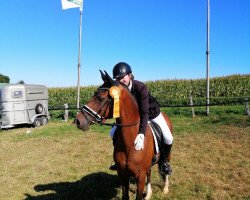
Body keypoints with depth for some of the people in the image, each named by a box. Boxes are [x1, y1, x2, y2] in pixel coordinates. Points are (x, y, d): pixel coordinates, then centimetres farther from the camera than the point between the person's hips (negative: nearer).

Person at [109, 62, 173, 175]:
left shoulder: (141, 87, -35)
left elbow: (144, 113, -40)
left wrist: (141, 134, -49)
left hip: (151, 113, -3)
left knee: (168, 138, -17)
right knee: (114, 133, -6)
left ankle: (165, 161, 14)